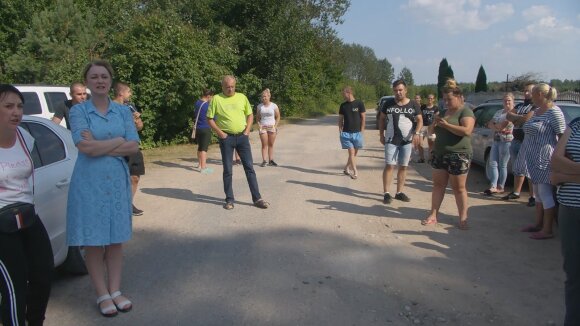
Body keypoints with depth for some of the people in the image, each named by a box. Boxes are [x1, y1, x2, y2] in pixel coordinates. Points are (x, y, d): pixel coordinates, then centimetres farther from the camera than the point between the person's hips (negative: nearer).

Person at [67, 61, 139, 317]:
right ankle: (102, 295, 16)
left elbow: (133, 147, -4)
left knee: (116, 239, 8)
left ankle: (115, 290, 20)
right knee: (93, 241, 3)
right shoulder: (78, 111, -2)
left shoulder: (123, 111, 7)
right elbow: (85, 147, -16)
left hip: (118, 180, 3)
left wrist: (100, 147, -12)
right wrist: (118, 140, -7)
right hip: (89, 183, -2)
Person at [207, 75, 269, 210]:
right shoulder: (216, 99, -1)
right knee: (227, 170, 4)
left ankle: (257, 199, 8)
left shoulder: (242, 97, 6)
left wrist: (247, 130, 1)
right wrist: (219, 132, -9)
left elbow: (250, 114, 14)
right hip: (226, 138, -2)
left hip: (242, 137, 2)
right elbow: (210, 118, 1)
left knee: (249, 167, 3)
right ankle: (229, 200, 15)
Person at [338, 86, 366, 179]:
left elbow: (363, 118, 0)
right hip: (346, 133, 1)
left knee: (354, 153, 8)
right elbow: (340, 119, 10)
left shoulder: (359, 103, -3)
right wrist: (340, 130, 1)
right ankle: (355, 171, -3)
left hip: (357, 133, 0)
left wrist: (361, 131, -4)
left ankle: (347, 168, 24)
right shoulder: (343, 105, 5)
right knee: (351, 152, -6)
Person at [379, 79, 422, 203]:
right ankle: (386, 193, -4)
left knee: (403, 166, 7)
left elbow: (420, 120, 2)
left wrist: (416, 133, -15)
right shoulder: (388, 104, 2)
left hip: (407, 141, 2)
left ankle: (399, 192, 17)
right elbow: (382, 119, 11)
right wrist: (381, 134, 4)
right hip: (391, 140, -1)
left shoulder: (413, 105, 2)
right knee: (389, 166, -7)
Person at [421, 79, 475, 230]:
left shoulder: (465, 112, -7)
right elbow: (433, 130, 20)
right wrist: (435, 124, -3)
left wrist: (446, 125, -22)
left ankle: (463, 219, 9)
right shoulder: (443, 112, 15)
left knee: (459, 188, 0)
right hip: (439, 154, 7)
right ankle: (433, 215, 11)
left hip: (458, 156, -7)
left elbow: (467, 131, -23)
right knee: (438, 185, 7)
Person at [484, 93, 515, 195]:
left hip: (506, 141, -8)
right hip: (496, 140, 8)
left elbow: (504, 124, -17)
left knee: (502, 165, -2)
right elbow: (490, 124, 11)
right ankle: (493, 187, 1)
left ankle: (500, 187, 7)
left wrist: (495, 126, 1)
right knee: (492, 163, 1)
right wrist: (498, 128, -8)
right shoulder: (499, 112, 17)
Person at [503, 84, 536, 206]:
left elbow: (527, 119, -18)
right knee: (517, 168, 14)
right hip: (516, 140, 8)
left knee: (529, 169, -10)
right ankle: (516, 192, 23)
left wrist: (514, 117, 0)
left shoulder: (536, 106, -4)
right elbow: (508, 115, 8)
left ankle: (533, 196, -5)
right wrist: (520, 118, -9)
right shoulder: (519, 106, 20)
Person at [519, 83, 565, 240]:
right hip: (534, 158, 9)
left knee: (545, 193, -3)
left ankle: (547, 230, 4)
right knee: (538, 192, 16)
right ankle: (538, 224, 27)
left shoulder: (554, 112, -13)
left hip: (544, 159, -9)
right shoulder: (537, 111, 13)